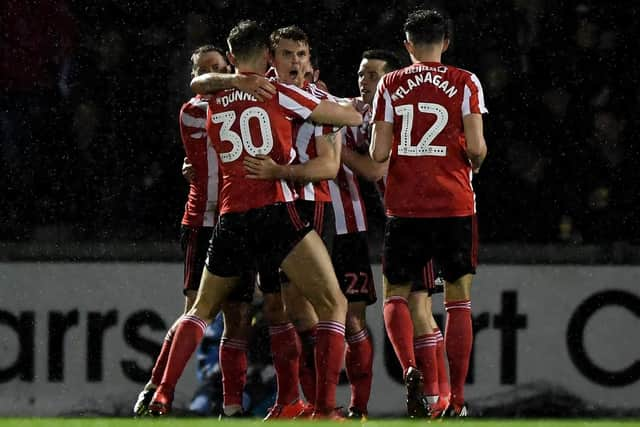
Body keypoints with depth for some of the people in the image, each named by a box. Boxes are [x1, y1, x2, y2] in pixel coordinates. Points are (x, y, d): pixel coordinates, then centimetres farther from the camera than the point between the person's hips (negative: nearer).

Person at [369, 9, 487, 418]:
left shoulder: (391, 85, 4)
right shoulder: (465, 83, 0)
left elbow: (378, 152, -2)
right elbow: (476, 146, -9)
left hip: (405, 206, 1)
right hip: (454, 204, -1)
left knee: (396, 295, 12)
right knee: (459, 300, 8)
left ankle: (409, 368, -15)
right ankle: (457, 398, 4)